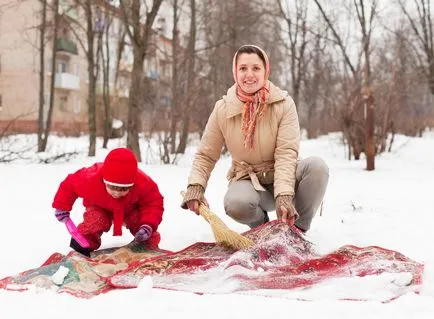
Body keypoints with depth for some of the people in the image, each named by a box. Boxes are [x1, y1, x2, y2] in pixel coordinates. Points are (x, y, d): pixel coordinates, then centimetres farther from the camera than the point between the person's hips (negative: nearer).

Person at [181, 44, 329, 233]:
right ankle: (261, 223, 3)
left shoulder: (283, 104, -11)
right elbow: (205, 156, 0)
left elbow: (286, 153, -19)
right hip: (247, 180, 0)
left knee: (317, 165, -29)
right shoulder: (223, 109, -7)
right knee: (236, 203, -35)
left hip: (281, 177, 0)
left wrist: (284, 195, -33)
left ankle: (297, 228, -7)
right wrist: (195, 187, -20)